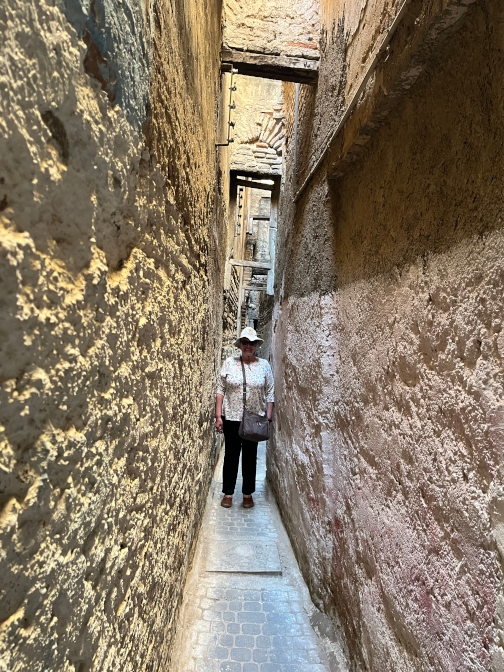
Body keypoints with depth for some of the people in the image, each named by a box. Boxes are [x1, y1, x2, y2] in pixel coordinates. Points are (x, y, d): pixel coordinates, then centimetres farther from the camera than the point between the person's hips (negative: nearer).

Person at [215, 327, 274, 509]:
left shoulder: (264, 365, -1)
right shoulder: (229, 363, -2)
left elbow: (270, 394, 1)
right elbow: (220, 390, -1)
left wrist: (268, 418, -4)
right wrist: (218, 416, -5)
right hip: (231, 418, 0)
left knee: (250, 456, 12)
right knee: (231, 455, 9)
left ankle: (248, 494, 28)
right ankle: (228, 493, 26)